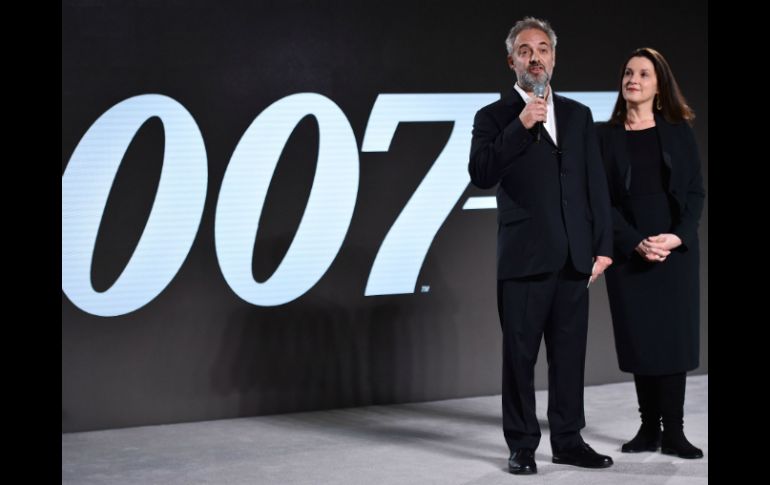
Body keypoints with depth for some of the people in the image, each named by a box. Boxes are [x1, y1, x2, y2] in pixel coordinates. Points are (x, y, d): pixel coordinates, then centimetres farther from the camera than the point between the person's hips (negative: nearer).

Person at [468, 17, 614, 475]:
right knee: (520, 355, 1)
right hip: (524, 258, -3)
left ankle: (569, 440, 15)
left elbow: (597, 184, 11)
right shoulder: (495, 118, 3)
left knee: (570, 354, 7)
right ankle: (522, 446, 7)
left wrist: (603, 246, 5)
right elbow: (482, 174, -12)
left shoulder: (578, 116, 13)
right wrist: (520, 127, -19)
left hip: (574, 259, 3)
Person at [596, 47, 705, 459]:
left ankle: (673, 430, 1)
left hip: (676, 246, 0)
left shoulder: (679, 132, 6)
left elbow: (696, 191, 3)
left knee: (673, 334, -2)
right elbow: (602, 199, -2)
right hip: (627, 251, 0)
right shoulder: (606, 136, 3)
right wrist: (635, 241, -14)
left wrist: (677, 236, -12)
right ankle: (649, 428, 9)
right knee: (638, 337, 1)